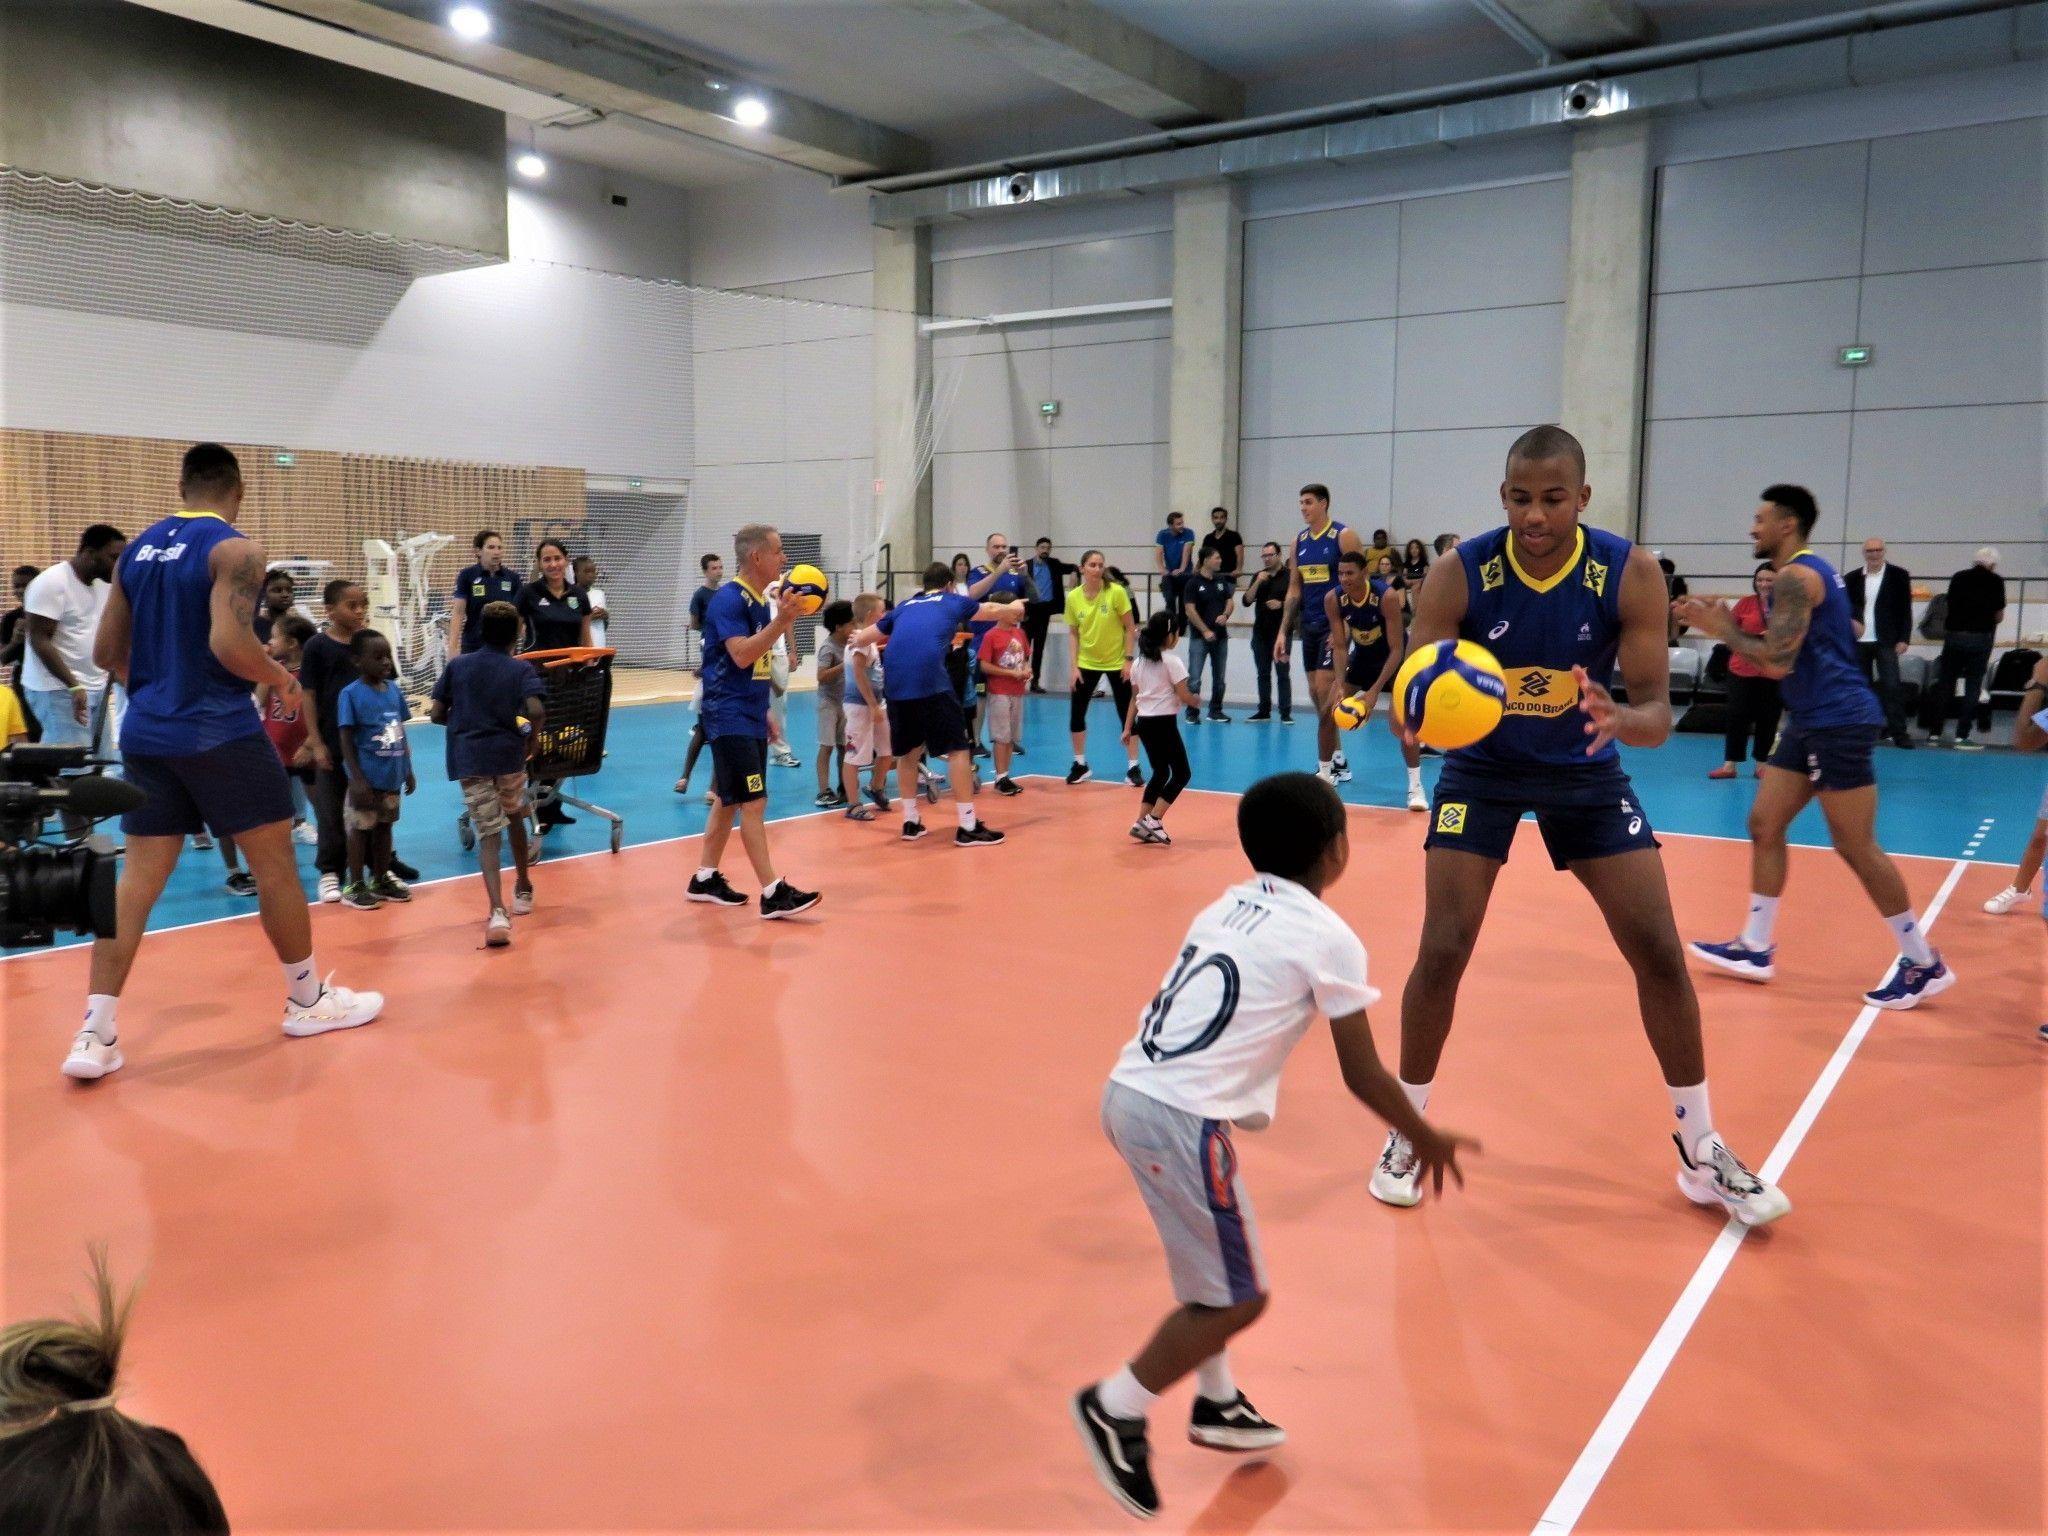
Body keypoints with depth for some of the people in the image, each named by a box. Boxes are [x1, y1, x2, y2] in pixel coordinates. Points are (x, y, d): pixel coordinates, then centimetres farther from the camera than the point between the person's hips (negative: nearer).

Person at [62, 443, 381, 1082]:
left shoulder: (137, 549, 12)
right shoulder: (235, 549, -10)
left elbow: (106, 654, 13)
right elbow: (229, 644, -22)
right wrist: (281, 677, -4)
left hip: (146, 734, 7)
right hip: (220, 734, -6)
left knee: (138, 877, 8)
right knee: (275, 864, 7)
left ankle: (96, 1035, 4)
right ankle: (308, 1001, 19)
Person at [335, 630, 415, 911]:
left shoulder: (394, 690, 5)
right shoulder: (351, 694, -12)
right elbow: (346, 741, -12)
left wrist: (408, 770, 13)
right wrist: (357, 778, -17)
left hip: (391, 776, 6)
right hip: (367, 777, -6)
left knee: (385, 825, 16)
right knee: (360, 827, 4)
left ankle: (381, 879, 28)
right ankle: (355, 885, 13)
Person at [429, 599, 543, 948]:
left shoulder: (457, 665, 7)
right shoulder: (521, 669, 0)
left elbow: (436, 714, 5)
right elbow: (537, 711, -17)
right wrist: (531, 738, 1)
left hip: (469, 759, 0)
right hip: (509, 754, 0)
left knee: (488, 834, -1)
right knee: (515, 819, 25)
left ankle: (498, 912, -19)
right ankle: (523, 891, 39)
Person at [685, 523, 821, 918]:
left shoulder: (760, 601, 12)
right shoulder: (728, 599, -14)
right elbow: (741, 655, -26)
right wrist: (781, 619, -30)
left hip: (751, 717, 10)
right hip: (729, 717, -10)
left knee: (729, 799, 14)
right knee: (753, 801, -11)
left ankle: (705, 879, 25)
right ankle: (773, 893, -12)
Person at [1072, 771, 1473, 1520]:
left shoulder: (1228, 907, 17)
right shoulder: (1327, 938, -2)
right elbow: (1362, 1074, 2)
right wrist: (1427, 1141, 18)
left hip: (1130, 1093, 8)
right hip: (1180, 1118, -8)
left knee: (1217, 1269, 26)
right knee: (1237, 1297, 8)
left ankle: (1217, 1405, 39)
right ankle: (1116, 1406, 14)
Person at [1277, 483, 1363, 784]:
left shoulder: (1344, 536, -8)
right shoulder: (1299, 541, 11)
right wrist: (1283, 631, 8)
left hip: (1335, 625, -7)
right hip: (1309, 625, 7)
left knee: (1325, 695, -11)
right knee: (1317, 697, 10)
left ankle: (1325, 770, -5)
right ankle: (1338, 762, 23)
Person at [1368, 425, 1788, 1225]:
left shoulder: (1631, 572, -21)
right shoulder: (1458, 574, -22)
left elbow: (1657, 710, -22)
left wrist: (1622, 721, -45)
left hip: (1586, 768, 1)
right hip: (1482, 766, -1)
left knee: (1660, 951, -1)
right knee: (1442, 952, -9)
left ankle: (1701, 1151, 18)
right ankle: (1406, 1132, 11)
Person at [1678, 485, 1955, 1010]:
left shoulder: (1796, 576, -16)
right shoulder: (1810, 572, 16)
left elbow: (1777, 663, -24)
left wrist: (1722, 629, -11)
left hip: (1838, 722, -11)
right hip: (1812, 721, 11)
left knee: (1856, 847, -5)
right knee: (1764, 824, 9)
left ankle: (1924, 964, 7)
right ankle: (1756, 950, 14)